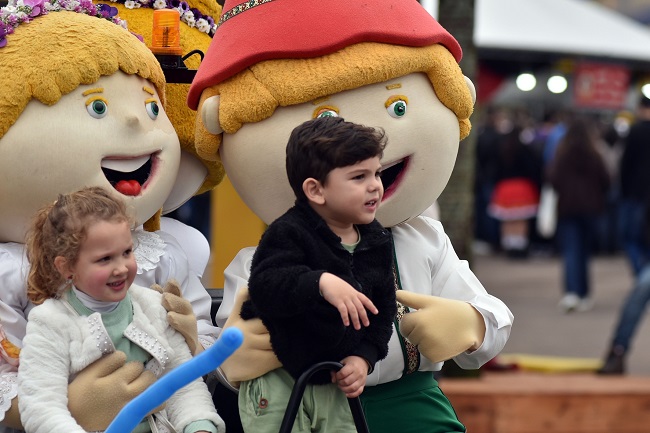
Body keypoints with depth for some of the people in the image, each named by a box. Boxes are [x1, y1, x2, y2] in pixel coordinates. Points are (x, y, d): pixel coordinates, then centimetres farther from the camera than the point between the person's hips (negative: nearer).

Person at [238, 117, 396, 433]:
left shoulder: (376, 241, 4)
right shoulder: (288, 233, -16)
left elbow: (382, 312, 8)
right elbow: (263, 288, -31)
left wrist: (364, 357, -7)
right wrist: (321, 282, -44)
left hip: (334, 385, 6)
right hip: (277, 383, -6)